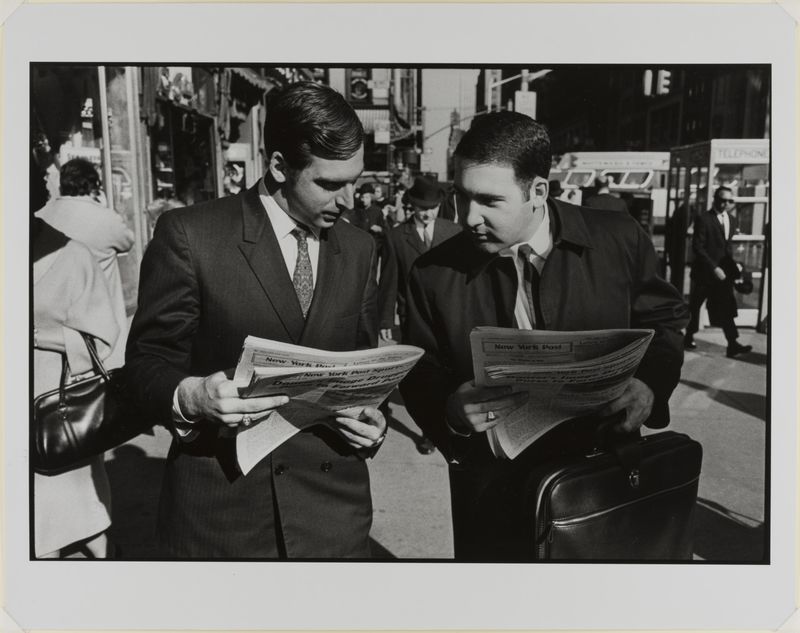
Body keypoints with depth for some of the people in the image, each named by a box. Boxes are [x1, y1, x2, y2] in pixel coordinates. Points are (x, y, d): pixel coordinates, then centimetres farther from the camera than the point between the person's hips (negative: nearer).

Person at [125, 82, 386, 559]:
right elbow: (148, 360, -7)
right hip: (222, 506, -3)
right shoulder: (190, 234, -9)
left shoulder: (359, 248, 6)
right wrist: (191, 396, -27)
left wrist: (374, 420, -6)